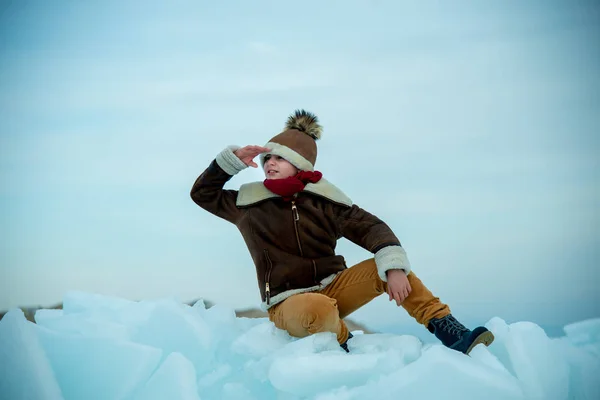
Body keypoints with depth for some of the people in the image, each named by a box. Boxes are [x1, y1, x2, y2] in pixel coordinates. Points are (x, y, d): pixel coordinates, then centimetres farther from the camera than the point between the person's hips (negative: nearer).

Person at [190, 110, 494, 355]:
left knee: (383, 266, -22)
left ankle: (448, 331, -21)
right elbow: (202, 193, 13)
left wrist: (393, 267, -28)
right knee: (318, 309, -40)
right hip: (288, 304, -2)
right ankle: (342, 343, -8)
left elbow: (371, 228, -9)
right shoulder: (249, 201, 1)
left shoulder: (322, 199, -1)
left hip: (332, 288, 3)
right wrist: (232, 160, -3)